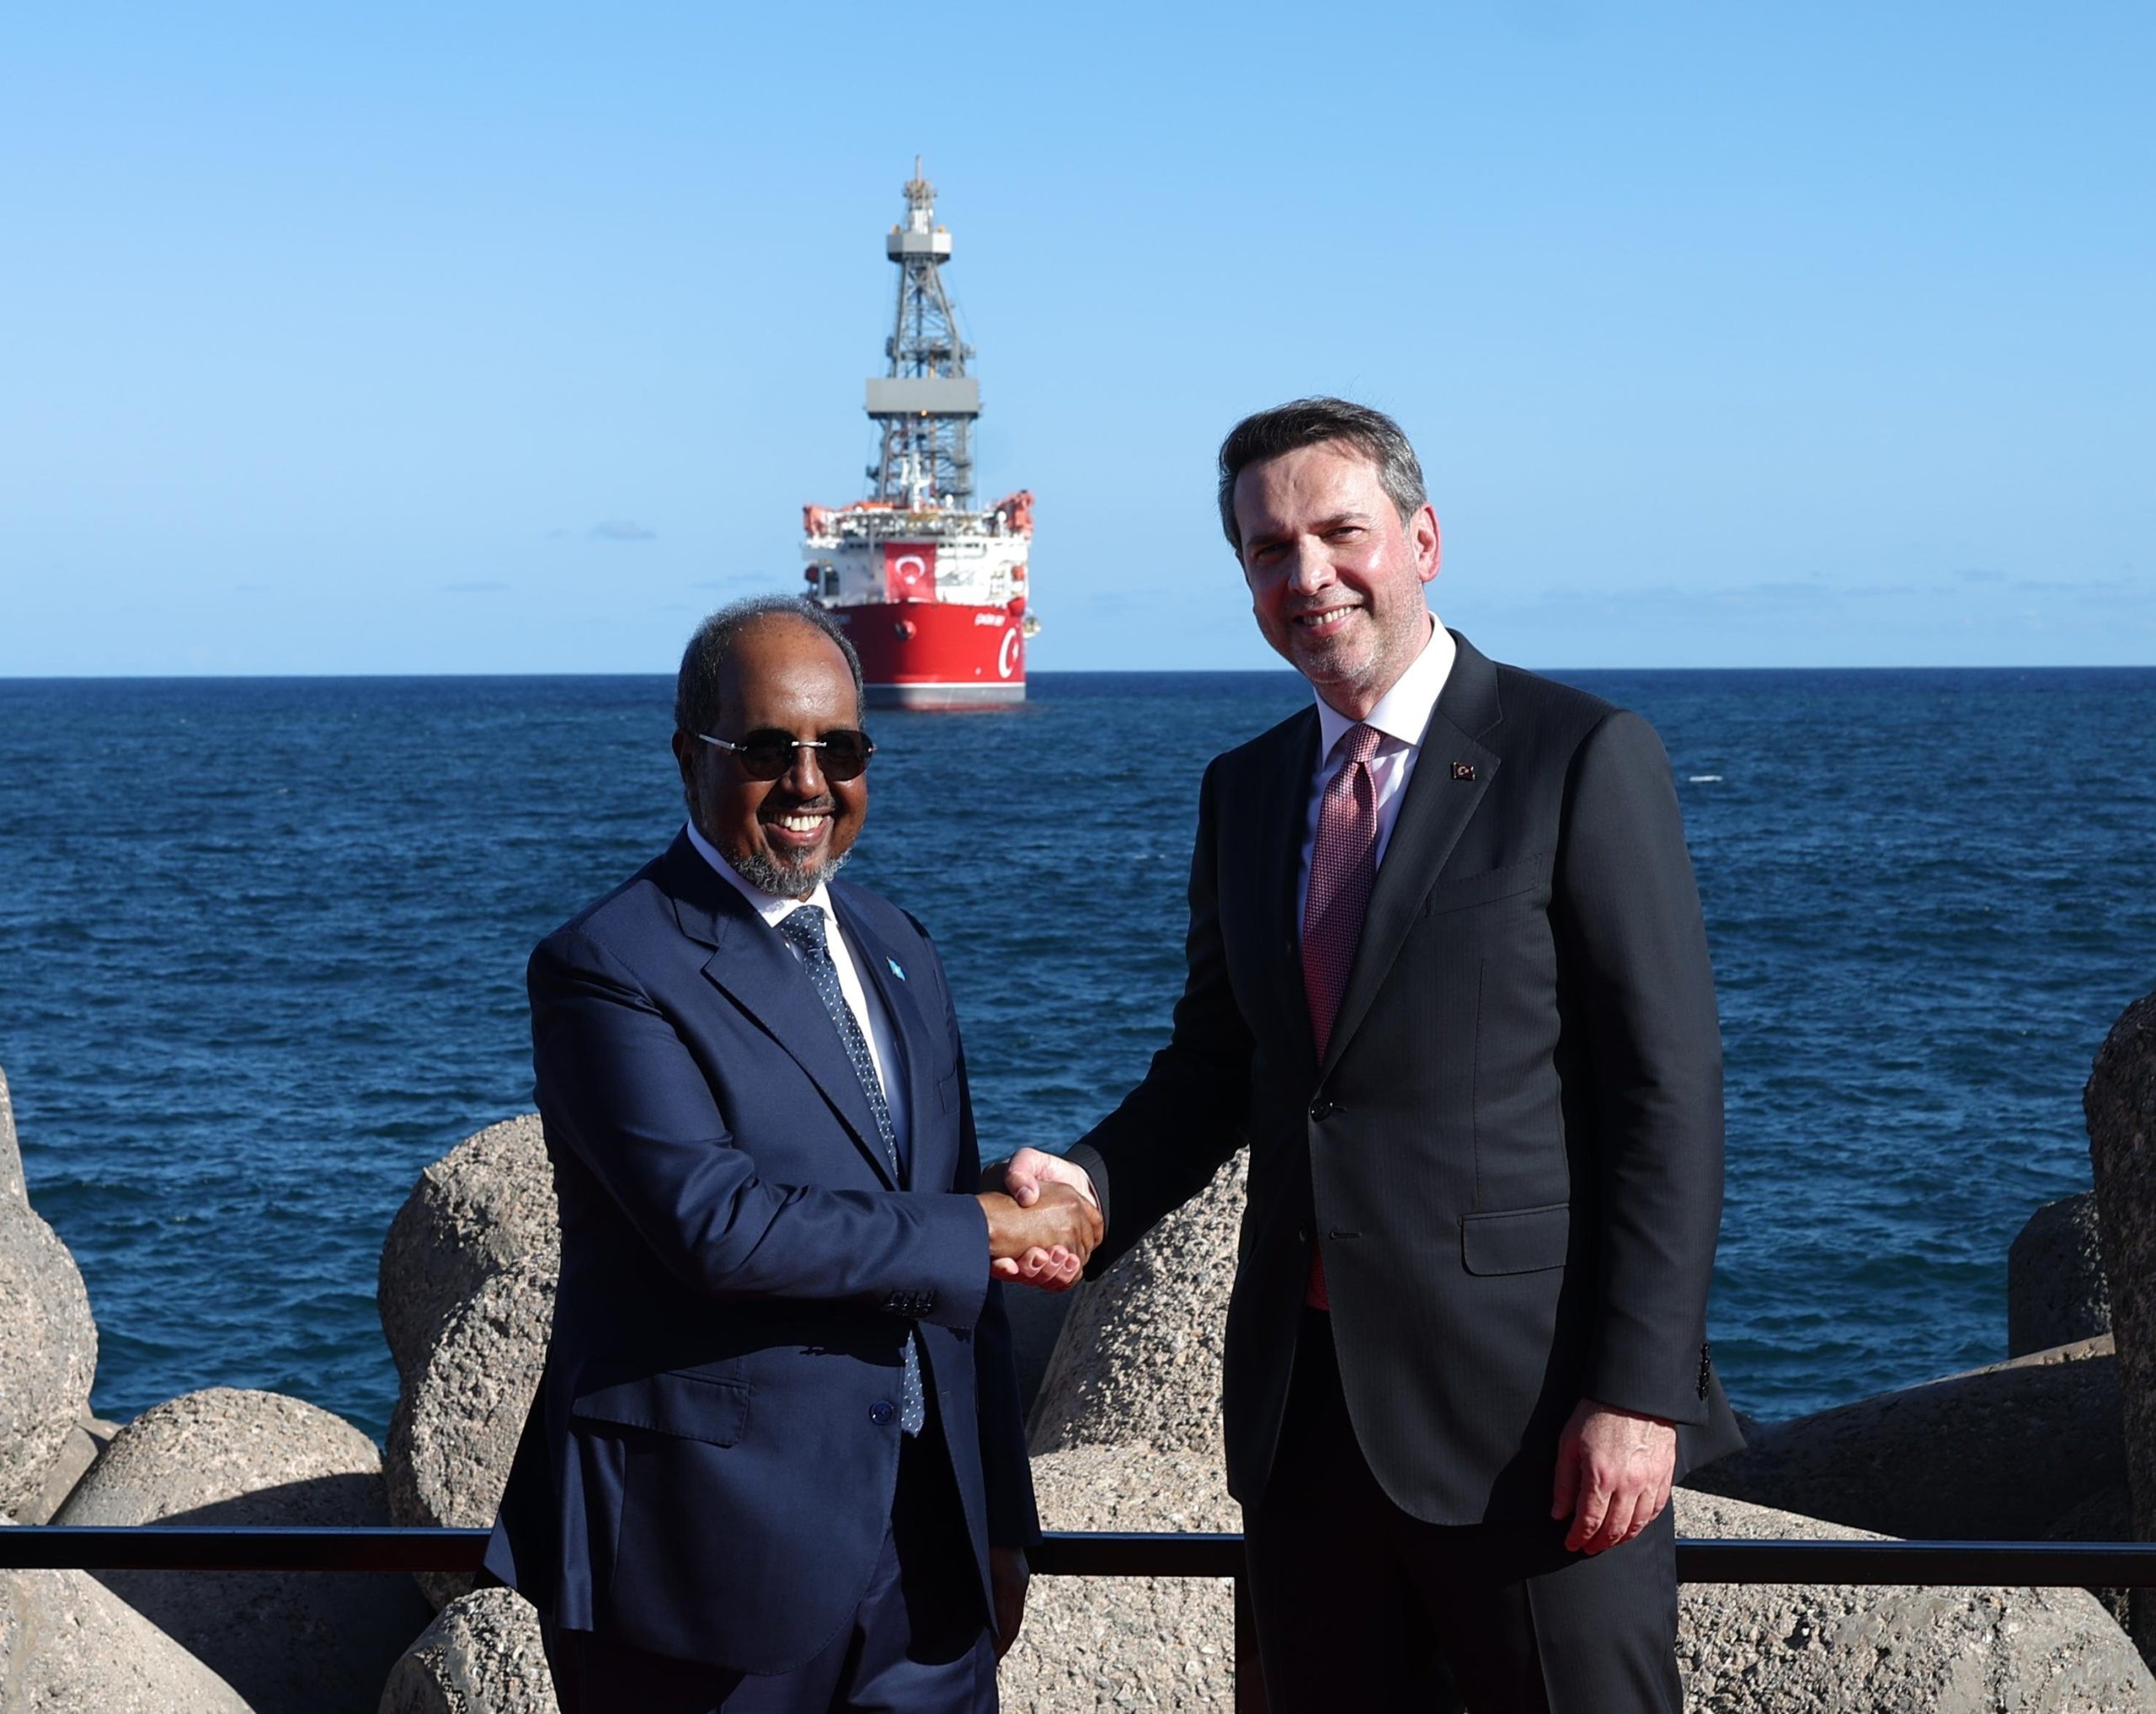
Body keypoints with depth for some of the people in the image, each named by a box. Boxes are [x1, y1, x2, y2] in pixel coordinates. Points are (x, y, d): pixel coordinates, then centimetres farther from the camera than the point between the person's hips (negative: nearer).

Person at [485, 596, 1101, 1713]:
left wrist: (1000, 1518, 15)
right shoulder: (605, 970, -10)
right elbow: (713, 1221, -23)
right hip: (716, 1556, -6)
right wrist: (980, 1233, -14)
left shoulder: (895, 950, 13)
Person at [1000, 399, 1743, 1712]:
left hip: (1529, 1411, -6)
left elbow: (1670, 1095, -10)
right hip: (1304, 1405, 6)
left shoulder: (1585, 761, -6)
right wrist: (1091, 1184, -3)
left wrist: (1635, 1391, -16)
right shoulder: (1246, 791, 14)